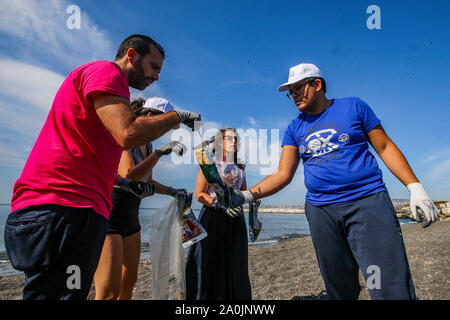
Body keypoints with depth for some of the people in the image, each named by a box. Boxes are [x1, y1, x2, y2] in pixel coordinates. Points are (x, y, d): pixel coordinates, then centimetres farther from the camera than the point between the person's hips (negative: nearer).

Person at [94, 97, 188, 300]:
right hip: (107, 217, -9)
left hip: (130, 218, 9)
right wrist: (160, 152, -27)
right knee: (109, 292, -11)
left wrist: (171, 191, 11)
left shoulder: (147, 145, 12)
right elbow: (129, 175, -28)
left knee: (129, 282, 16)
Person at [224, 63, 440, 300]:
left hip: (368, 202, -2)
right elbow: (282, 174, 6)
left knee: (391, 289, -8)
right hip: (320, 210, 3)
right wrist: (245, 196, -7)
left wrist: (415, 187, -2)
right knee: (339, 290, 10)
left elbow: (385, 147, 8)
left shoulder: (353, 107, 7)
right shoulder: (294, 128, 12)